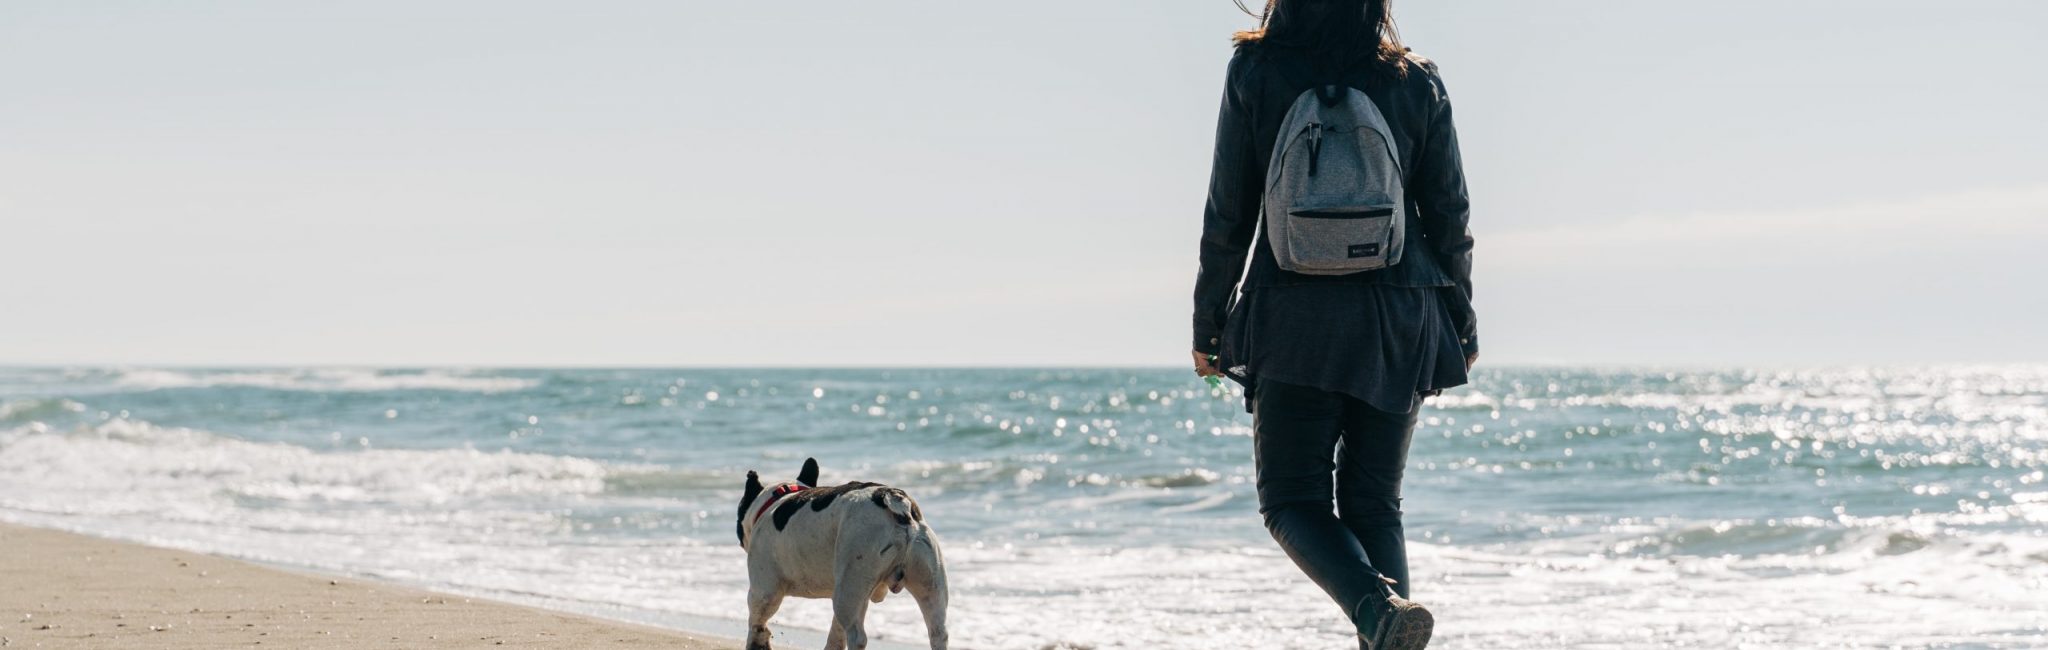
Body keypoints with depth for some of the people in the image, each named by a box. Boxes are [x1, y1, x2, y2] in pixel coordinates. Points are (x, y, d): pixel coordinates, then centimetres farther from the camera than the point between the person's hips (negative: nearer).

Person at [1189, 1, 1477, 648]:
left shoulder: (1256, 72, -2)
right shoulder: (1418, 81, 3)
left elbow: (1227, 212, -1)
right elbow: (1449, 215, 7)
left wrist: (1208, 324, 8)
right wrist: (1461, 320, 19)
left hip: (1293, 317, -2)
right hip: (1399, 319, 2)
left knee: (1291, 497, 2)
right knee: (1374, 501, 10)